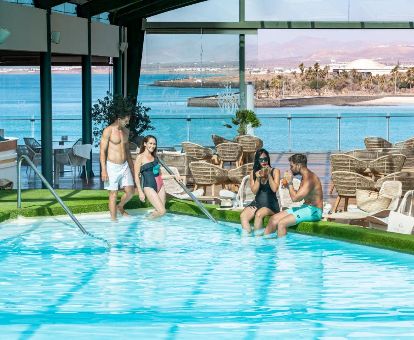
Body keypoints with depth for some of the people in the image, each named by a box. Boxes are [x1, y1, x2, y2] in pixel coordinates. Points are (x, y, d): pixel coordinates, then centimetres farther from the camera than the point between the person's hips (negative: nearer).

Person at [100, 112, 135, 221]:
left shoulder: (126, 131, 10)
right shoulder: (108, 130, -10)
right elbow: (102, 151, -11)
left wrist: (132, 166, 22)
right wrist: (103, 170, -16)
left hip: (124, 166, 6)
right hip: (112, 166, -6)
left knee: (130, 192, 1)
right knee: (113, 194, -1)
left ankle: (120, 207, 30)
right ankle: (113, 219, 8)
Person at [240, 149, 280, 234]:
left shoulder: (275, 171, 0)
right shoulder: (254, 173, 8)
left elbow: (274, 189, -11)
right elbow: (254, 191, 2)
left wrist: (269, 174, -16)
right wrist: (258, 178, -12)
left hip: (271, 204, -4)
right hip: (257, 202, 4)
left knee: (259, 214, -34)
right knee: (243, 216, -25)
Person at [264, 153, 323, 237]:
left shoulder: (309, 179, -20)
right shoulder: (305, 177, 13)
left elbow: (295, 198, -24)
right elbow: (298, 196, 19)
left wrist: (290, 183, -13)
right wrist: (288, 186, 7)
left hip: (313, 211, -10)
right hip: (306, 207, 10)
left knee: (281, 223, -23)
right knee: (274, 219, 4)